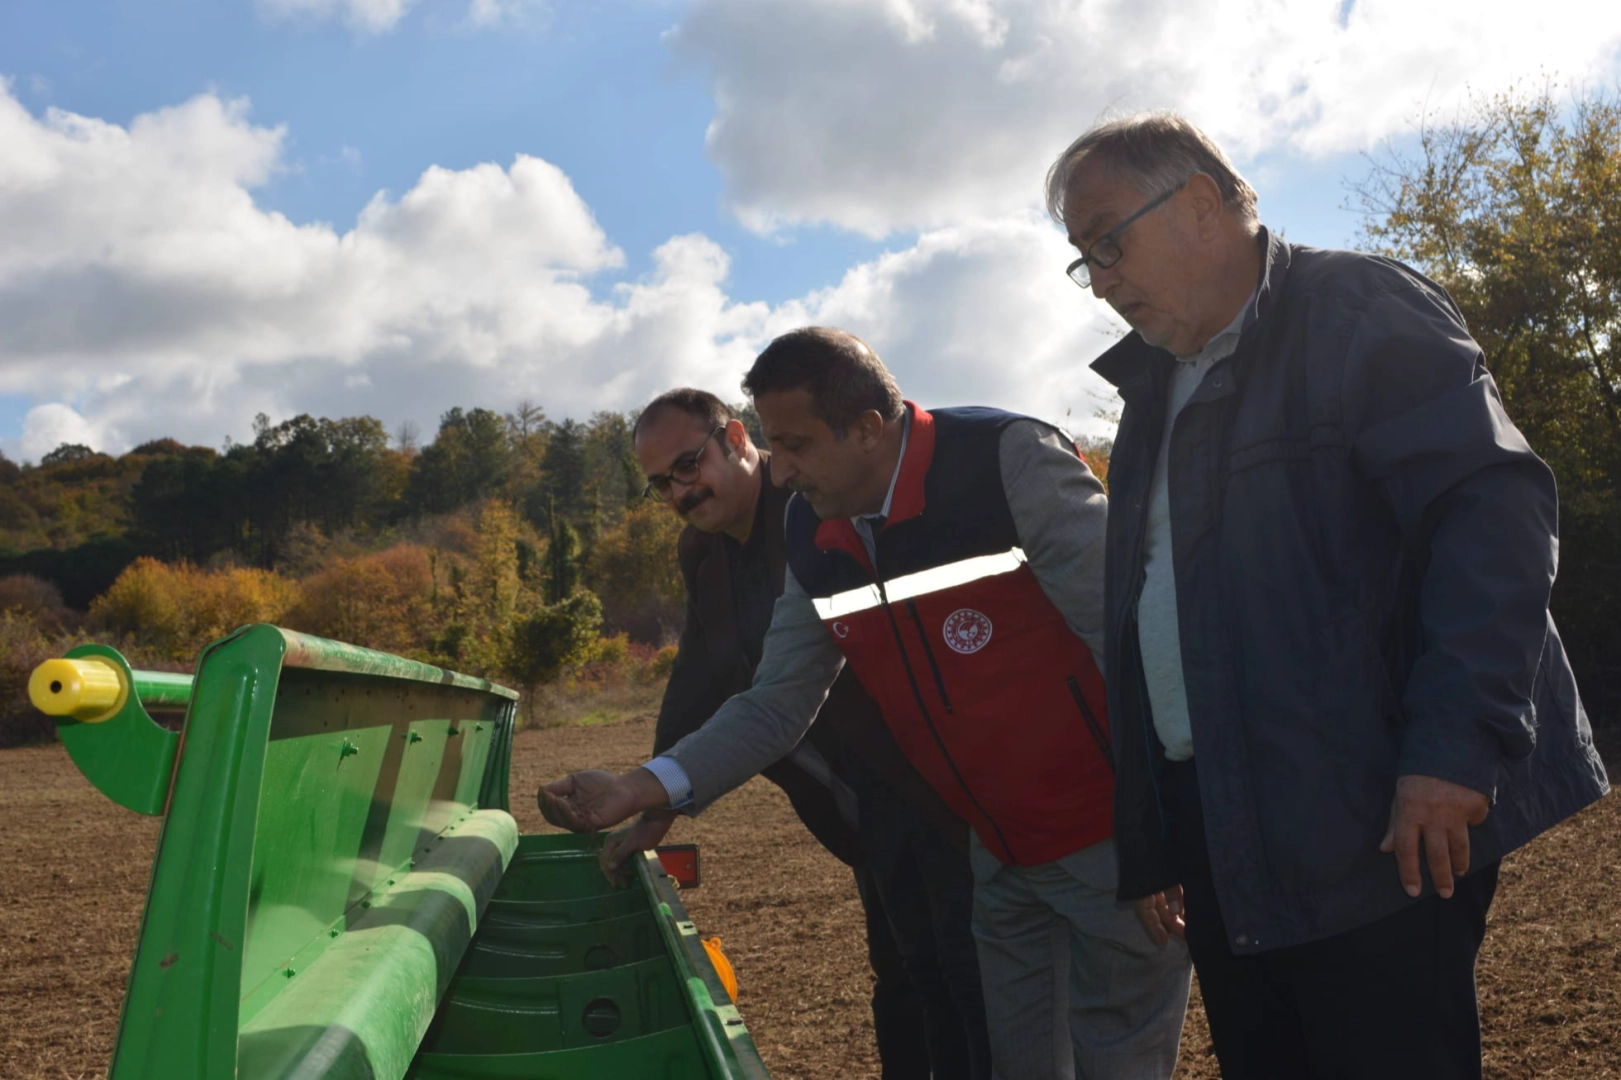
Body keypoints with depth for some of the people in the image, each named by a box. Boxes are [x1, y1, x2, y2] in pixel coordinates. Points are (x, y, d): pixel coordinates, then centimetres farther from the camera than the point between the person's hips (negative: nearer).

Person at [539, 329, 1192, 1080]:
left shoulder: (1008, 461, -20)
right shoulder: (812, 538, 0)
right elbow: (776, 703, 3)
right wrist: (646, 788, -10)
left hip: (1114, 839, -6)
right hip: (1001, 854, 6)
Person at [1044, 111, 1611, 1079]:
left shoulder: (1358, 311, -6)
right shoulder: (1153, 393, 18)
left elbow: (1496, 508, -19)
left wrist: (1457, 745, -26)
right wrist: (1150, 843, 16)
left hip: (1376, 836, -7)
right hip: (1223, 849, 8)